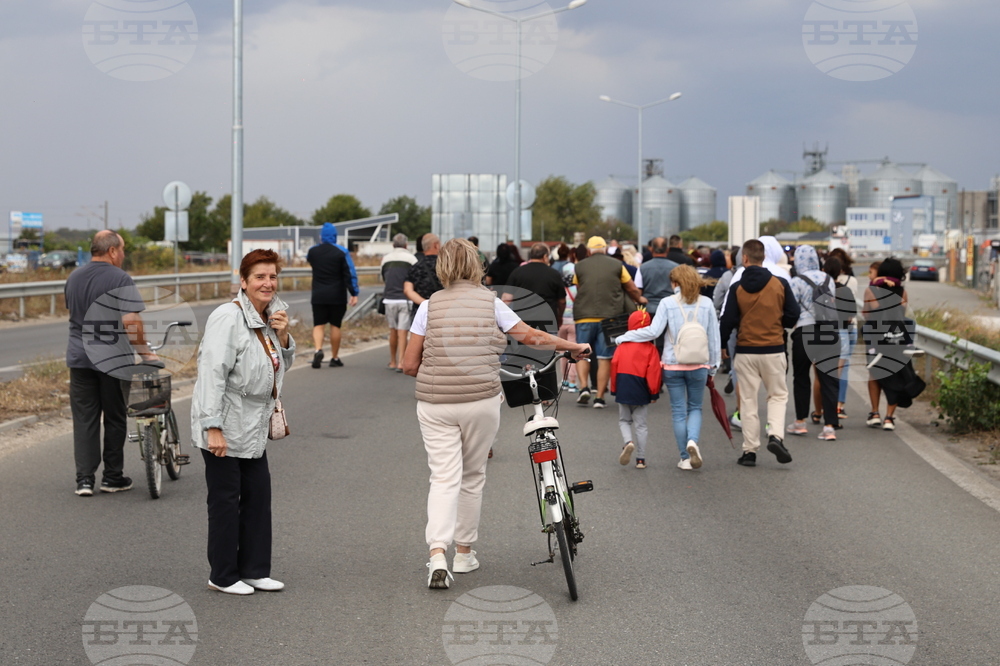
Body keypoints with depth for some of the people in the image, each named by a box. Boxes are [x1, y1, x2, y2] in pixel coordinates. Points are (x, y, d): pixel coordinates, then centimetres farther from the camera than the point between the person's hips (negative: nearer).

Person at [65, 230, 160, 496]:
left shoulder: (73, 279, 9)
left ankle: (84, 479, 1)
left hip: (79, 357, 5)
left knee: (84, 419, 6)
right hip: (113, 359, -5)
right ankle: (112, 477, 13)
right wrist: (145, 352, -9)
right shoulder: (120, 280, -12)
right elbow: (131, 321, -19)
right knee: (115, 419, 8)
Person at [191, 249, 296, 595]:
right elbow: (212, 372, -22)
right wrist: (213, 427, -26)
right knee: (226, 499, 1)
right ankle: (223, 576, 12)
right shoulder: (228, 318, -18)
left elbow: (282, 363, 20)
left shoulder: (271, 316, 8)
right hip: (223, 429, -8)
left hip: (253, 427, 8)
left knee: (258, 494, 10)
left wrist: (283, 337, -1)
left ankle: (254, 569, 21)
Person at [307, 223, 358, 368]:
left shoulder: (312, 251, 2)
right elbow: (350, 274, -9)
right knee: (335, 325, 7)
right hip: (337, 296, -1)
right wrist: (354, 294, -6)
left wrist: (321, 244, 29)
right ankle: (335, 358, 12)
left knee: (318, 325, 4)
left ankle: (318, 350, -22)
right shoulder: (341, 252, -6)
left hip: (318, 296, 1)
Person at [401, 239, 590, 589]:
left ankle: (437, 554, -18)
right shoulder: (490, 302, 1)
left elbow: (409, 365, -1)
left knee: (443, 478, 0)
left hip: (435, 404, 0)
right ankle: (464, 552, 25)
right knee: (472, 477, 16)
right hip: (481, 400, 0)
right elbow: (530, 336, 6)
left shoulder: (429, 306, 1)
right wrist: (574, 347, 19)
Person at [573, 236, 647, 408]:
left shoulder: (580, 266, 4)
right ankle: (600, 397, 4)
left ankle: (584, 387, -5)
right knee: (605, 358, 6)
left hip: (584, 316, 0)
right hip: (610, 316, 0)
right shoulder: (617, 265, 4)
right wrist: (640, 300, 32)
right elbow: (632, 289, 11)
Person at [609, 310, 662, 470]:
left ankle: (628, 441, -13)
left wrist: (614, 389, 12)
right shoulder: (650, 349, -6)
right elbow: (654, 372, -9)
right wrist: (654, 392, 1)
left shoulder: (622, 346, -1)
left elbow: (614, 366, 1)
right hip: (641, 392, -1)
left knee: (624, 420, 17)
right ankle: (640, 459, 7)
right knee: (641, 424, 9)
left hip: (623, 390, 1)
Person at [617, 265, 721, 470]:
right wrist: (713, 364, 15)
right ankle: (693, 440, -13)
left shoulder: (668, 303, -7)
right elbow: (714, 336, 4)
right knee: (695, 407, 15)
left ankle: (685, 458, 10)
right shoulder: (706, 304, 0)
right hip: (698, 365, 1)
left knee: (679, 411, 8)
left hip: (672, 365, -1)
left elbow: (653, 331, -13)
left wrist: (623, 337, -3)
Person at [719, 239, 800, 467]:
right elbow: (793, 316, 0)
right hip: (774, 350, 0)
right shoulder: (780, 284, -4)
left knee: (748, 400, 8)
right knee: (778, 395, 15)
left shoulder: (737, 288, -6)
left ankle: (750, 450, 9)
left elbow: (728, 321, -6)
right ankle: (775, 435, -7)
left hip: (745, 351, 0)